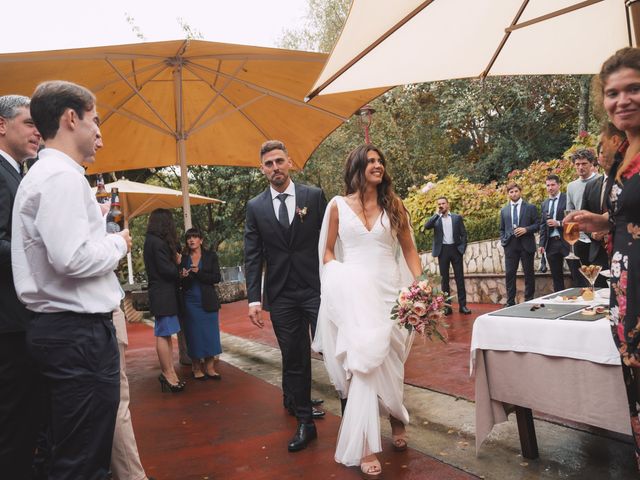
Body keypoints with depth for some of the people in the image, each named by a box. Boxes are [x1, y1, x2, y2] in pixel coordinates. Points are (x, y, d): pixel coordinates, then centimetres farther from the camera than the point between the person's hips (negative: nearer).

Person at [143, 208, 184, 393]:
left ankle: (169, 373, 17)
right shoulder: (157, 242, -15)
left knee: (165, 334, 11)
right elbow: (166, 270, -17)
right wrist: (178, 264, 1)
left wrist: (175, 262, 0)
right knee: (163, 334, -5)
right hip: (163, 294, -10)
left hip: (162, 294, 10)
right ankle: (168, 374, 1)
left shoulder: (151, 241, 15)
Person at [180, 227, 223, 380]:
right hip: (190, 302, 0)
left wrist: (198, 273, -16)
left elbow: (217, 278, -5)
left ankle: (209, 367, 10)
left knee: (210, 333, 1)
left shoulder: (210, 256, 3)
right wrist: (182, 277, -15)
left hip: (208, 301, 0)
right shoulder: (183, 258, 5)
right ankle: (196, 368, 13)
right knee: (194, 334, 4)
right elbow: (179, 281, 8)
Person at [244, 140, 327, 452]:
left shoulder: (314, 196, 2)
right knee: (293, 360, 9)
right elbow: (252, 256, 4)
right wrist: (254, 299, -3)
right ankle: (304, 423, 24)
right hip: (281, 296, 2)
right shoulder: (255, 207, 6)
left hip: (317, 289, -1)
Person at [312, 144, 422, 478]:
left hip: (388, 291, 2)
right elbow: (327, 251, 10)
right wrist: (338, 279, -6)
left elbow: (409, 250, 10)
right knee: (363, 362, -8)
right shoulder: (338, 205, 4)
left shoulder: (393, 205, 8)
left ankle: (395, 418, 35)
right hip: (354, 293, -2)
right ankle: (366, 447, 0)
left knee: (387, 360, 7)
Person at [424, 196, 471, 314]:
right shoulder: (436, 219, 8)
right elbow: (427, 226, -12)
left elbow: (463, 234, 6)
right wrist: (437, 214, -11)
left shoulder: (457, 217, 8)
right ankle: (447, 306, 7)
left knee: (459, 277, 0)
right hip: (443, 250, 0)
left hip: (455, 249, 0)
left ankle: (462, 305, 4)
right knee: (444, 278, 3)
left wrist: (462, 248, -5)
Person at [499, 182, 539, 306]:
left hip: (526, 244, -2)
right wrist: (503, 241, 1)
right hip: (510, 245, 2)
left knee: (529, 273, 4)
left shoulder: (530, 208, 5)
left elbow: (537, 225, 2)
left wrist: (526, 229, -14)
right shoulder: (504, 210, 13)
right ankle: (510, 302, 7)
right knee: (509, 274, 1)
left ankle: (529, 300, 13)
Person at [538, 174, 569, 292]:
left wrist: (559, 223, -17)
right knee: (556, 275, 10)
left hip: (566, 241, -5)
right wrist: (542, 244, 8)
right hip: (551, 243, 5)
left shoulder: (567, 199, -2)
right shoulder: (544, 204, 14)